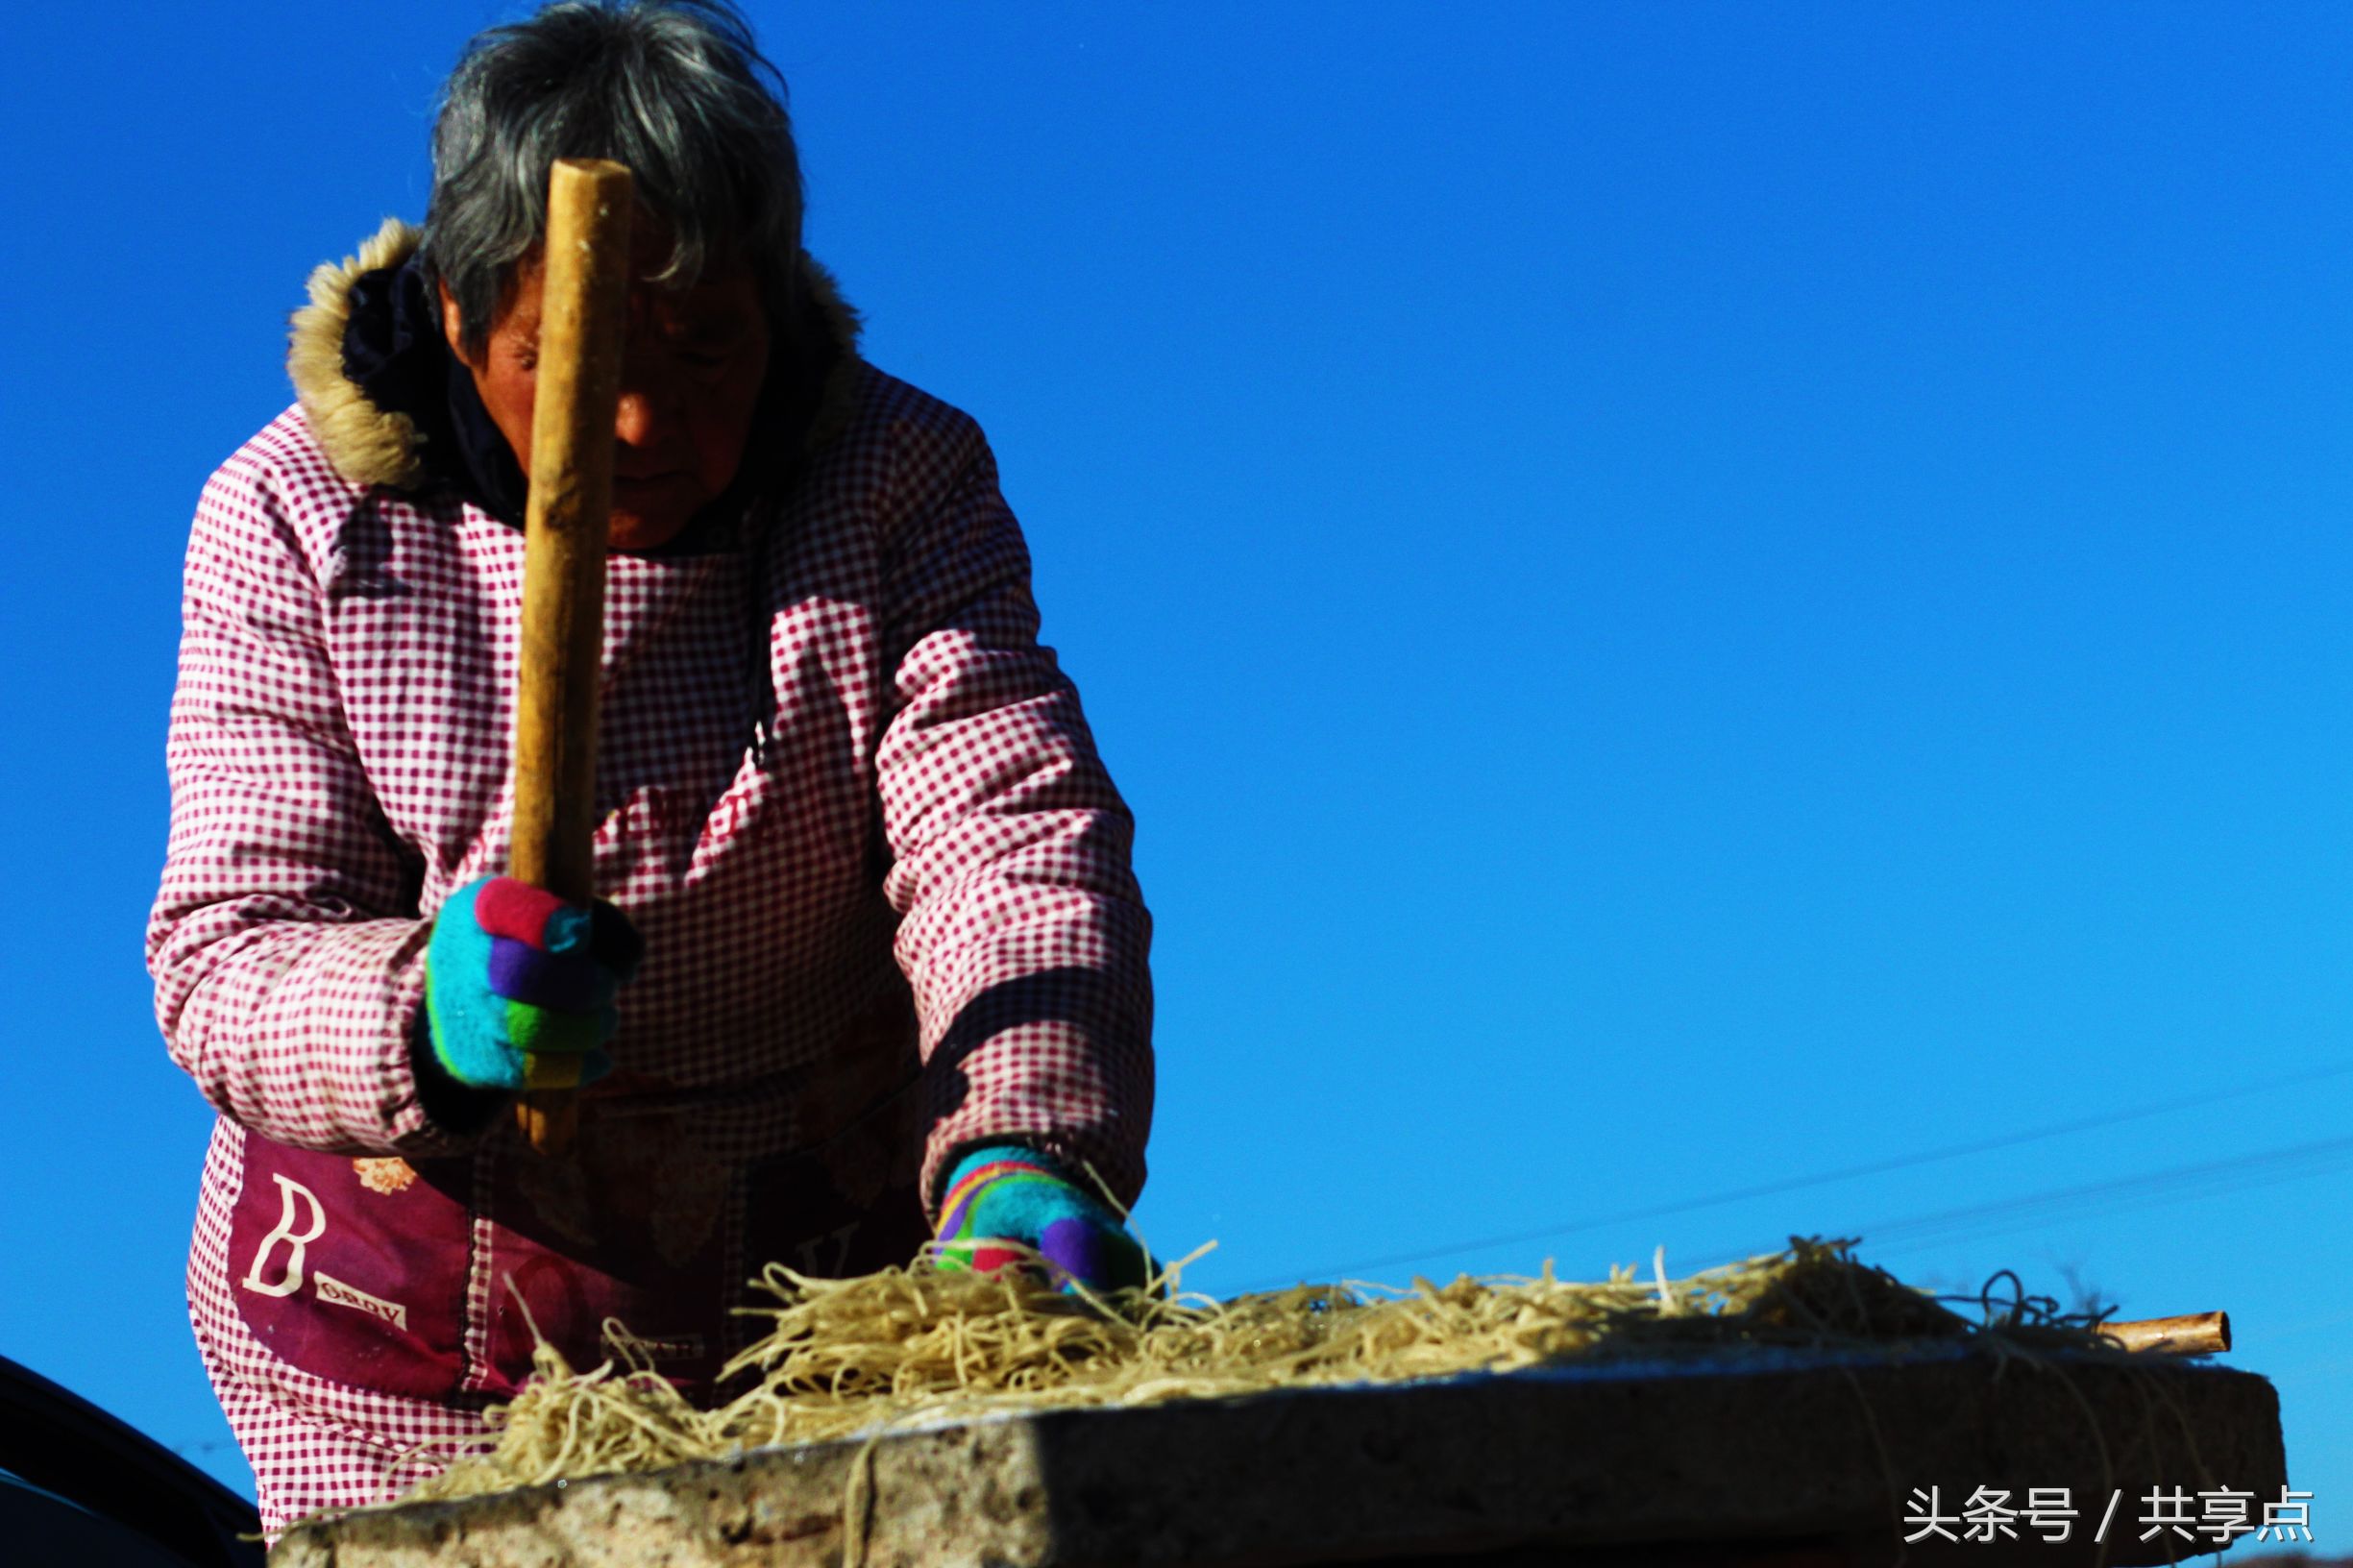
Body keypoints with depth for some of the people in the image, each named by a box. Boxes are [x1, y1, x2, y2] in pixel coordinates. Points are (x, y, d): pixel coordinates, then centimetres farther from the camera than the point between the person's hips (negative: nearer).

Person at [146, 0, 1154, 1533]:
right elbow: (231, 948, -14)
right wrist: (424, 1021, -38)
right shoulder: (294, 520, -9)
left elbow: (1012, 835, -20)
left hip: (829, 1287, 1)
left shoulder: (903, 484, -8)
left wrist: (1023, 1152, -40)